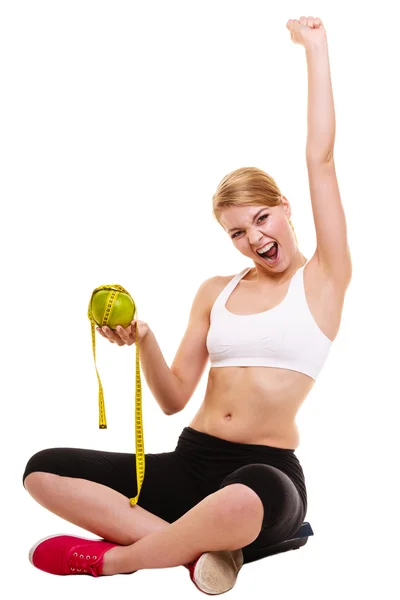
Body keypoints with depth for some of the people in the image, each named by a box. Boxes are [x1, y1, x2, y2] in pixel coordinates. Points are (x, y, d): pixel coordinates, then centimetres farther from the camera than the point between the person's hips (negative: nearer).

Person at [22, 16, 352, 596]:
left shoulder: (322, 281, 3)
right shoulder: (215, 291, 16)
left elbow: (321, 159, -2)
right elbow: (175, 398, 14)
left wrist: (315, 47, 3)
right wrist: (143, 341, -5)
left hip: (267, 472, -5)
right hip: (190, 461, 5)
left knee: (239, 506, -43)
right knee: (43, 470, -11)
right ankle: (197, 546, -22)